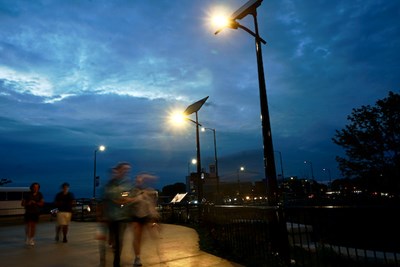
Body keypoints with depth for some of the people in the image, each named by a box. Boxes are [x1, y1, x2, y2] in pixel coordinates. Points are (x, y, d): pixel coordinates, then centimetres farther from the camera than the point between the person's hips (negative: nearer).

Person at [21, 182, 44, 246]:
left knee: (33, 226, 3)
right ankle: (27, 238, 6)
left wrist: (35, 203, -16)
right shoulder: (27, 195, -3)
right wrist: (28, 203, -20)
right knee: (28, 225, -7)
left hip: (36, 213, 2)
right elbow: (22, 204, 0)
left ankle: (31, 239, 11)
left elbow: (42, 203, 0)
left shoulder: (39, 195, 2)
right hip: (28, 212, -1)